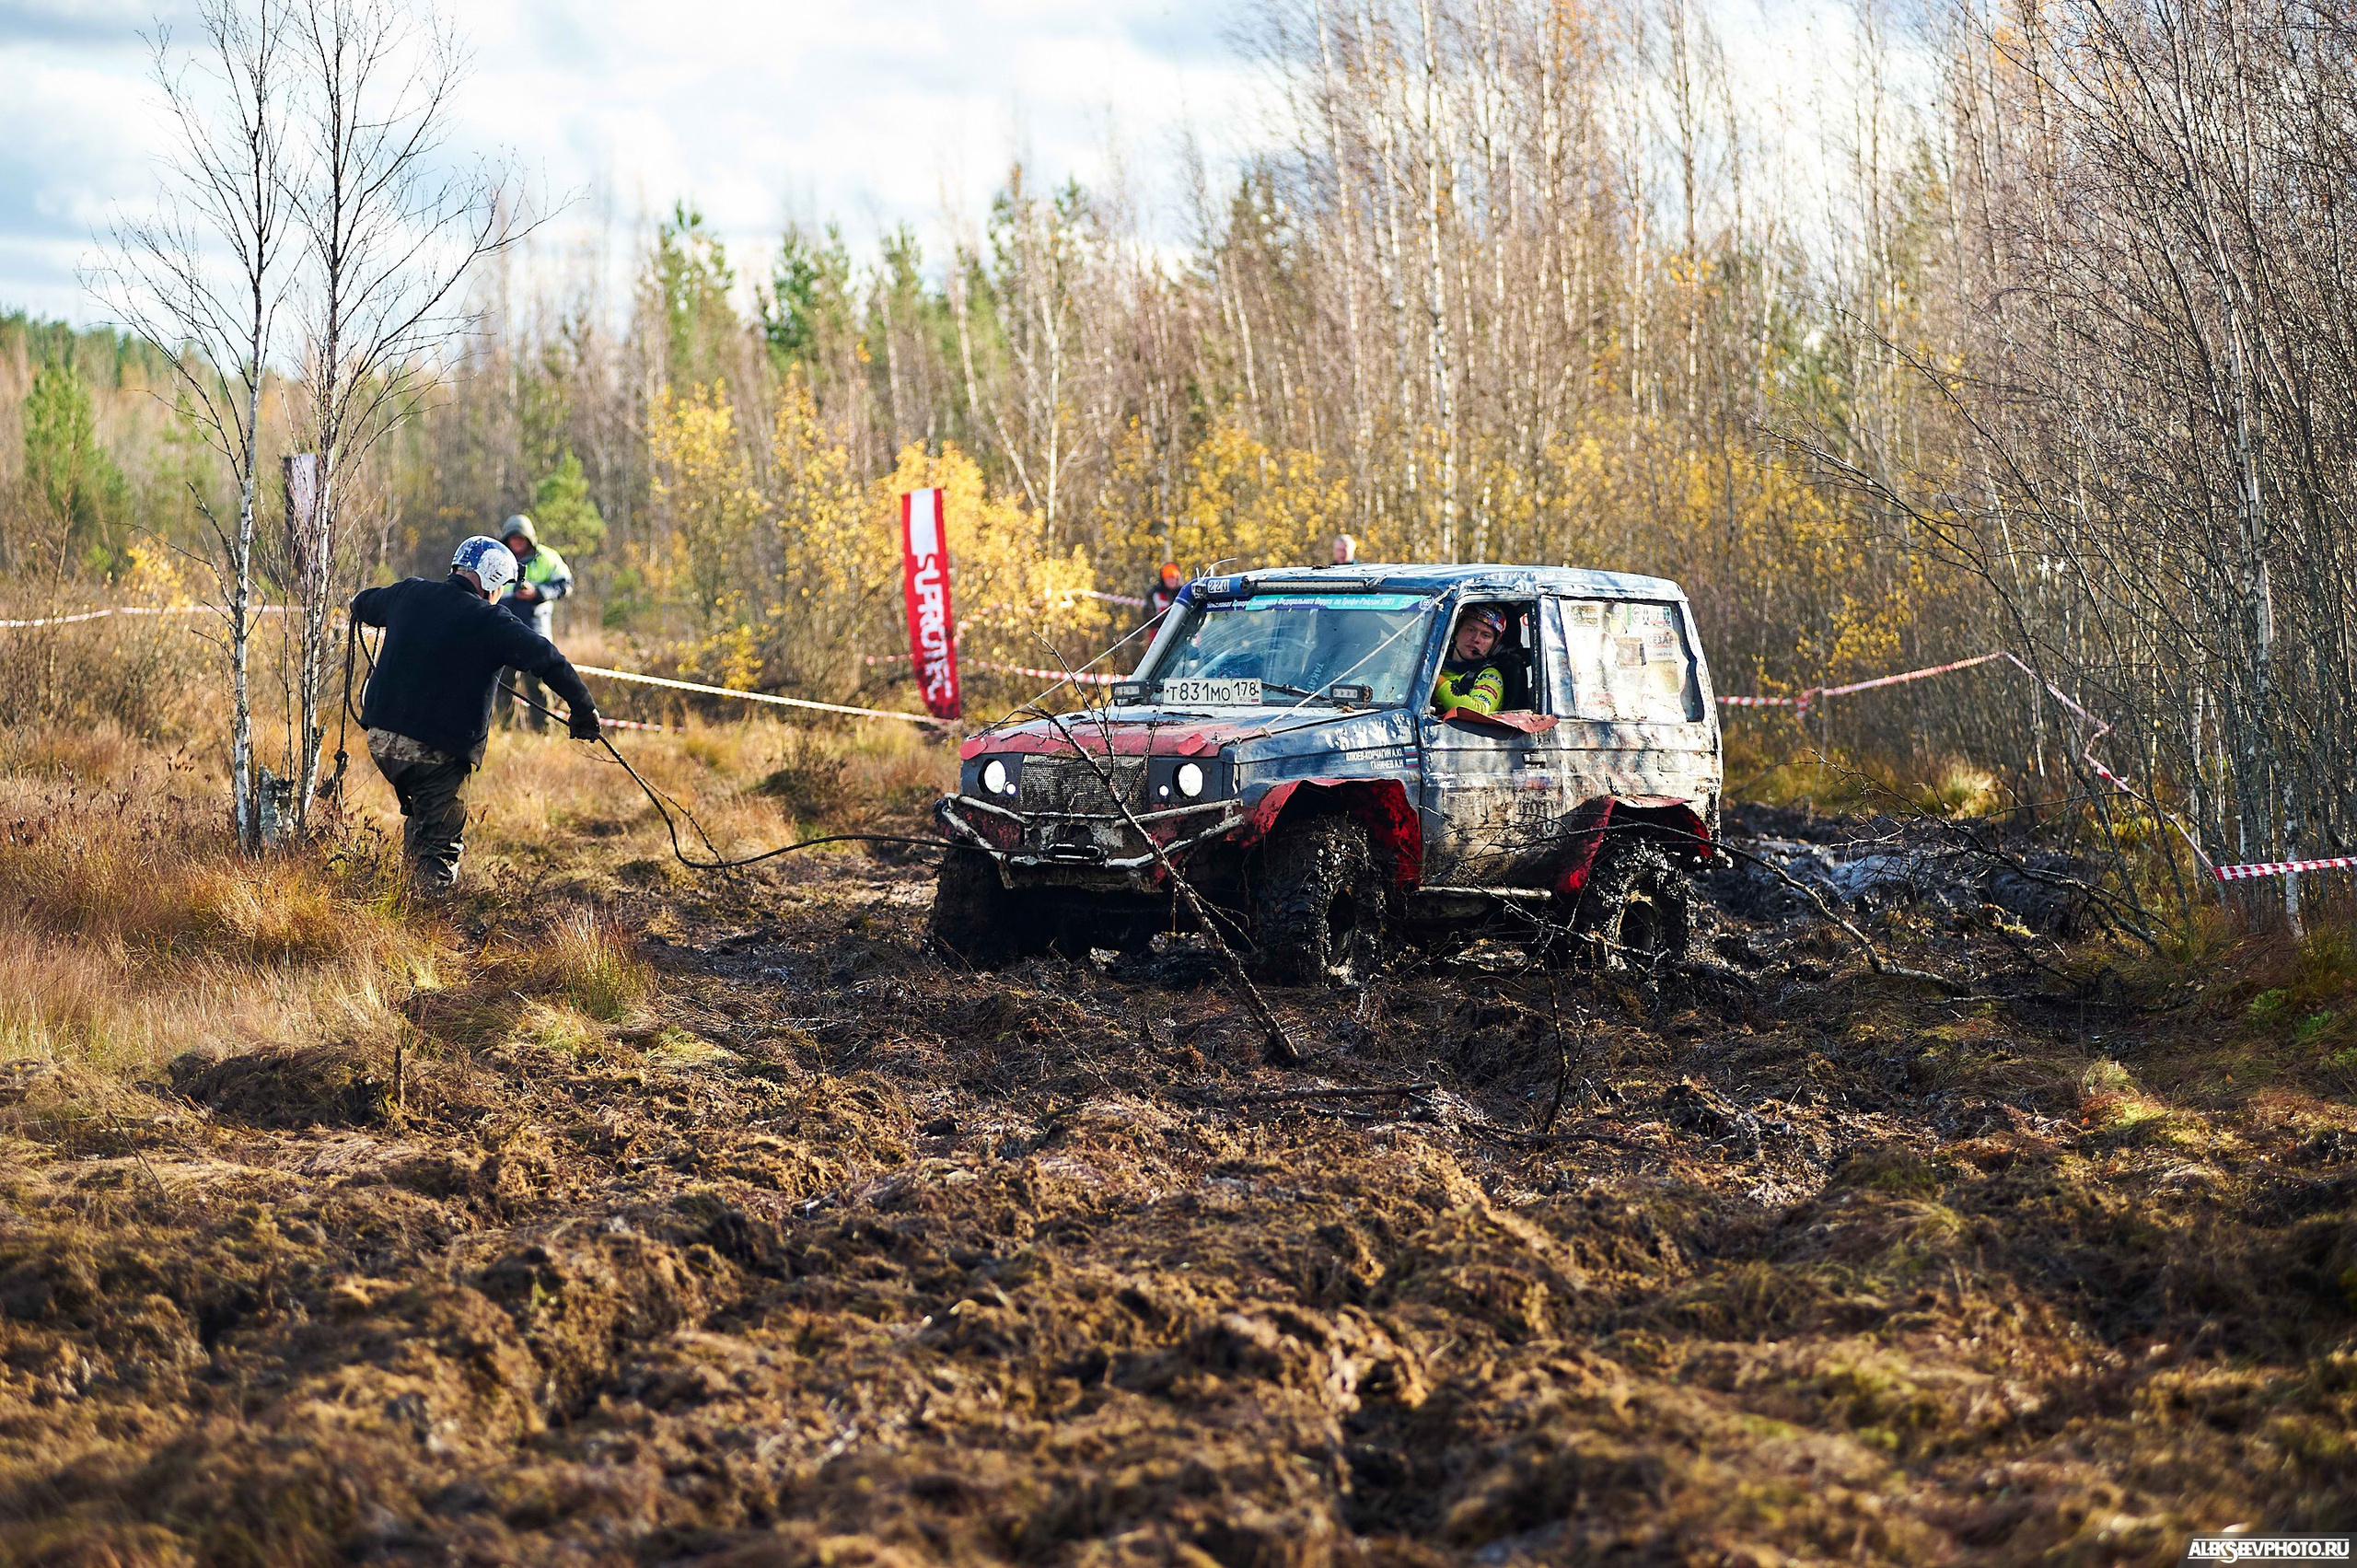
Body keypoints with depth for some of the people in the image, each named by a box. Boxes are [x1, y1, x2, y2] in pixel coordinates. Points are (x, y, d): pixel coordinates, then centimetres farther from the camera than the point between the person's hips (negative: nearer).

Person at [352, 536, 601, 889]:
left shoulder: (409, 594, 7)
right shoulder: (491, 621, -9)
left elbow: (362, 605, 28)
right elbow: (548, 660, -18)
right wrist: (584, 709, -11)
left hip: (380, 738, 6)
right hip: (437, 752, -6)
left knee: (419, 819, 29)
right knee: (441, 847, 5)